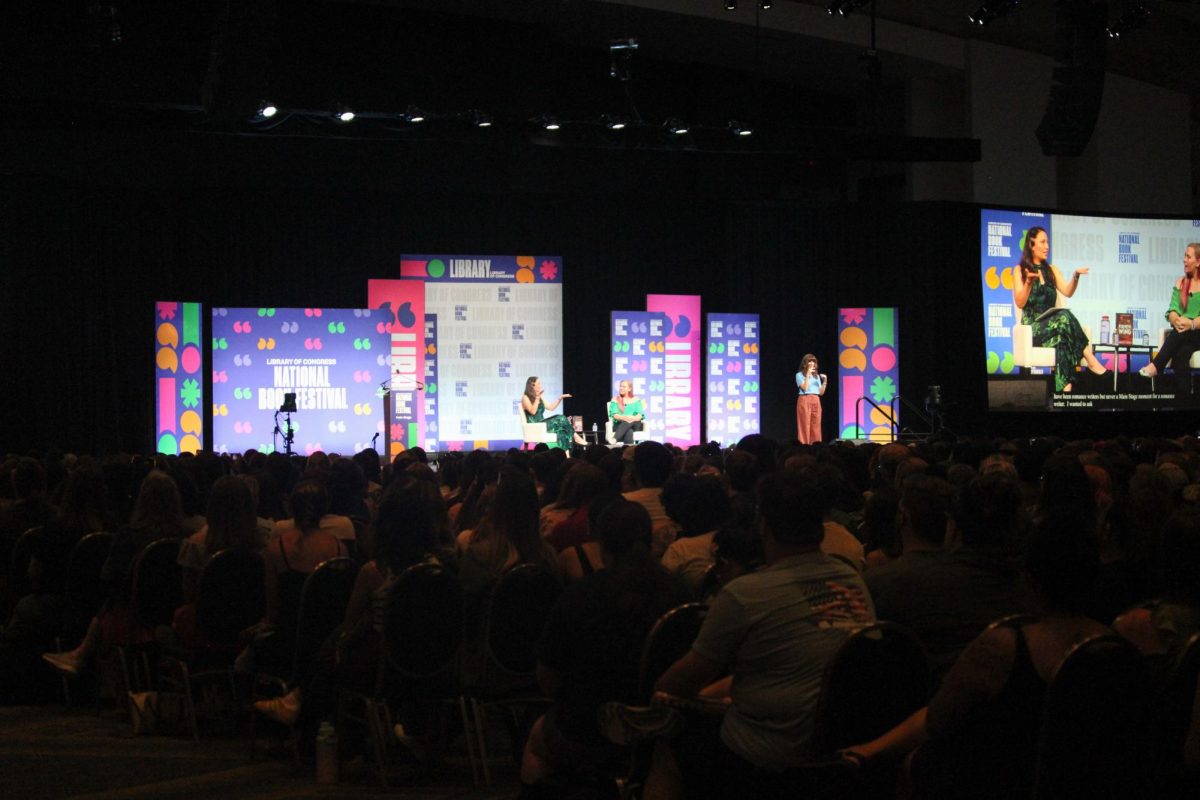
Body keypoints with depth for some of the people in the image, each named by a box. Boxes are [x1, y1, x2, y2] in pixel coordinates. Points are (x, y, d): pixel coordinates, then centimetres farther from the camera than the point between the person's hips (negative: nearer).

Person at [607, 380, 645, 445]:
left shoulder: (636, 400, 14)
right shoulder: (615, 400, 13)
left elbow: (640, 415, 1)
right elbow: (614, 414, -2)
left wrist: (633, 418, -25)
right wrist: (624, 418, -25)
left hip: (635, 424, 1)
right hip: (619, 425, -1)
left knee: (630, 422, -38)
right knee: (629, 432, -38)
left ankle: (614, 439, -54)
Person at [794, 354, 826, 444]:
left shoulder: (817, 376, 18)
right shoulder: (800, 375, 2)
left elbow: (821, 392, 14)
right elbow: (804, 388, -13)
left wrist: (824, 381, 0)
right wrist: (808, 374, -12)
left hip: (816, 401, 5)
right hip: (805, 400, -5)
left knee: (816, 426, 1)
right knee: (805, 425, -9)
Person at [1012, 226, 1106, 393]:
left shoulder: (1051, 270, 20)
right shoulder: (1020, 270, 8)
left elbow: (1067, 292, 3)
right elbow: (1020, 303, -5)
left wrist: (1075, 276, -17)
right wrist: (1028, 282, -21)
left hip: (1051, 324, 4)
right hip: (1032, 327, -4)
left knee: (1061, 340, -35)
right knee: (1064, 316, -35)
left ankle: (1065, 388, -50)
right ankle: (1091, 361, -39)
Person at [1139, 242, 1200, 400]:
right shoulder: (1180, 283, 15)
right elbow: (1172, 311, 4)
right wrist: (1176, 321, -20)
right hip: (1181, 336, 3)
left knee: (1181, 334, -37)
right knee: (1180, 353, -32)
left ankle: (1155, 366, -34)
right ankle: (1184, 396, -36)